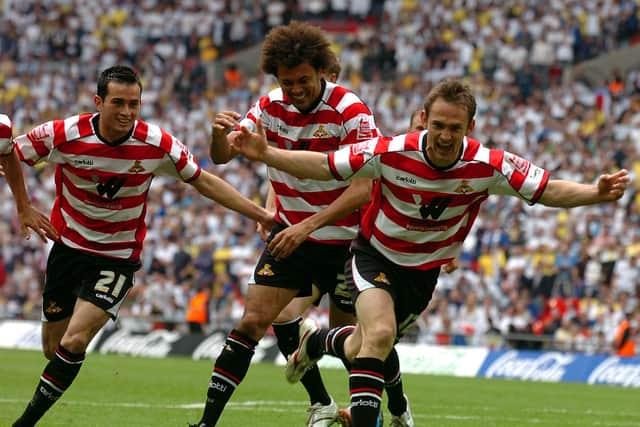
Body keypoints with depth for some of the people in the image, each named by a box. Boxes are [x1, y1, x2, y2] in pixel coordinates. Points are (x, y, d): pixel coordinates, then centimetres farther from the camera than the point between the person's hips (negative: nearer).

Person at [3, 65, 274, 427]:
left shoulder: (157, 145, -17)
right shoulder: (63, 135, -18)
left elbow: (204, 181, -3)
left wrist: (261, 215, -4)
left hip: (119, 257, -2)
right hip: (69, 246, 2)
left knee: (74, 342, -17)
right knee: (53, 346, 9)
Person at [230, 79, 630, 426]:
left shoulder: (488, 166, -22)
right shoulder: (391, 153, -26)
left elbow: (548, 190, -14)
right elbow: (324, 166, -17)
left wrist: (596, 193, -32)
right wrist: (266, 154, -29)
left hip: (424, 270, 3)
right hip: (376, 255, -3)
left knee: (361, 352, 15)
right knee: (380, 333, -30)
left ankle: (320, 342, 51)